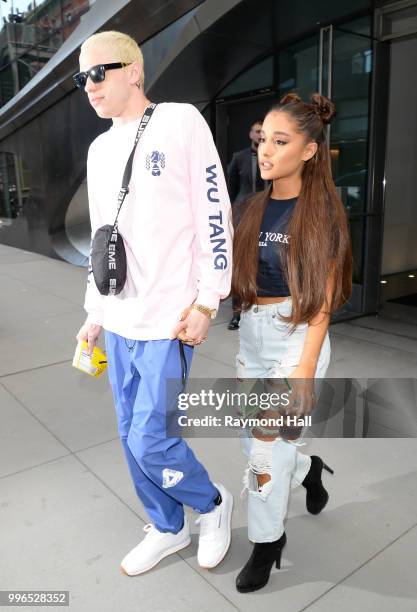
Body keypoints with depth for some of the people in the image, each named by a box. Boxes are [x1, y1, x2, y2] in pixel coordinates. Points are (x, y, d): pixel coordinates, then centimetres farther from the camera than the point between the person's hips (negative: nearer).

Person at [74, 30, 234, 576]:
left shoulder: (180, 122, -4)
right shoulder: (100, 149, 15)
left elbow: (215, 215, -8)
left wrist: (207, 301, -12)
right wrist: (95, 314, 18)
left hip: (167, 321, -7)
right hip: (119, 322, 7)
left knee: (150, 440, -4)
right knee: (131, 436, 13)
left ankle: (213, 503, 27)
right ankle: (168, 530, 36)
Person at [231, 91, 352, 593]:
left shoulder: (321, 211, -10)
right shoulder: (255, 207, 7)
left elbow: (322, 300, -13)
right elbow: (241, 274, 11)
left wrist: (305, 371, -17)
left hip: (297, 338, -6)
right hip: (251, 332, 6)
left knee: (267, 444, 1)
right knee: (253, 438, 15)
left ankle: (267, 541, 27)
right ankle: (308, 468, 47)